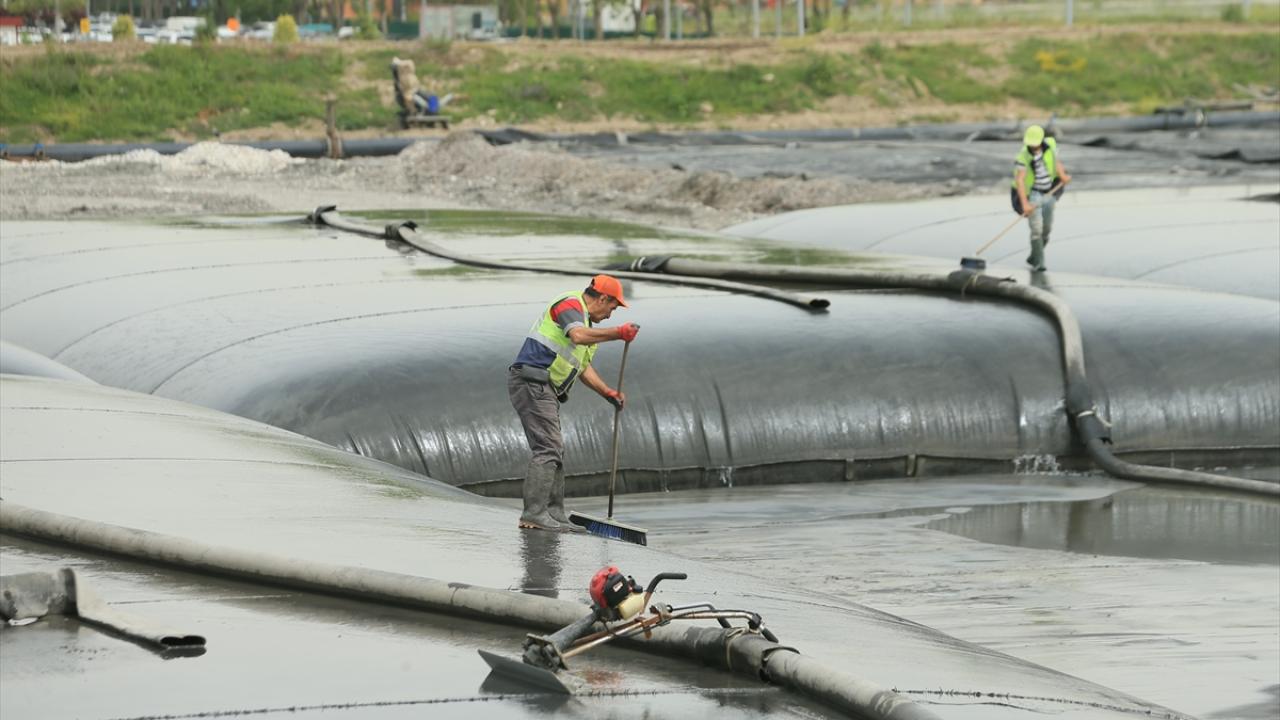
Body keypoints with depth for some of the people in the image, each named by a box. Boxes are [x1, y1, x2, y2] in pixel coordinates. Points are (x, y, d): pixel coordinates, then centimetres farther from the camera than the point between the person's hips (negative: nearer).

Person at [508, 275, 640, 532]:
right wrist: (618, 332, -25)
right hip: (532, 383, -11)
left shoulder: (586, 321, 25)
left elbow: (583, 368, 30)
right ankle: (534, 514, -20)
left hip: (545, 390, 11)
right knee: (547, 448, -15)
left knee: (555, 451, 12)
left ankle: (554, 514, 15)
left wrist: (608, 393, 20)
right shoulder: (570, 304, -7)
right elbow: (578, 336, -29)